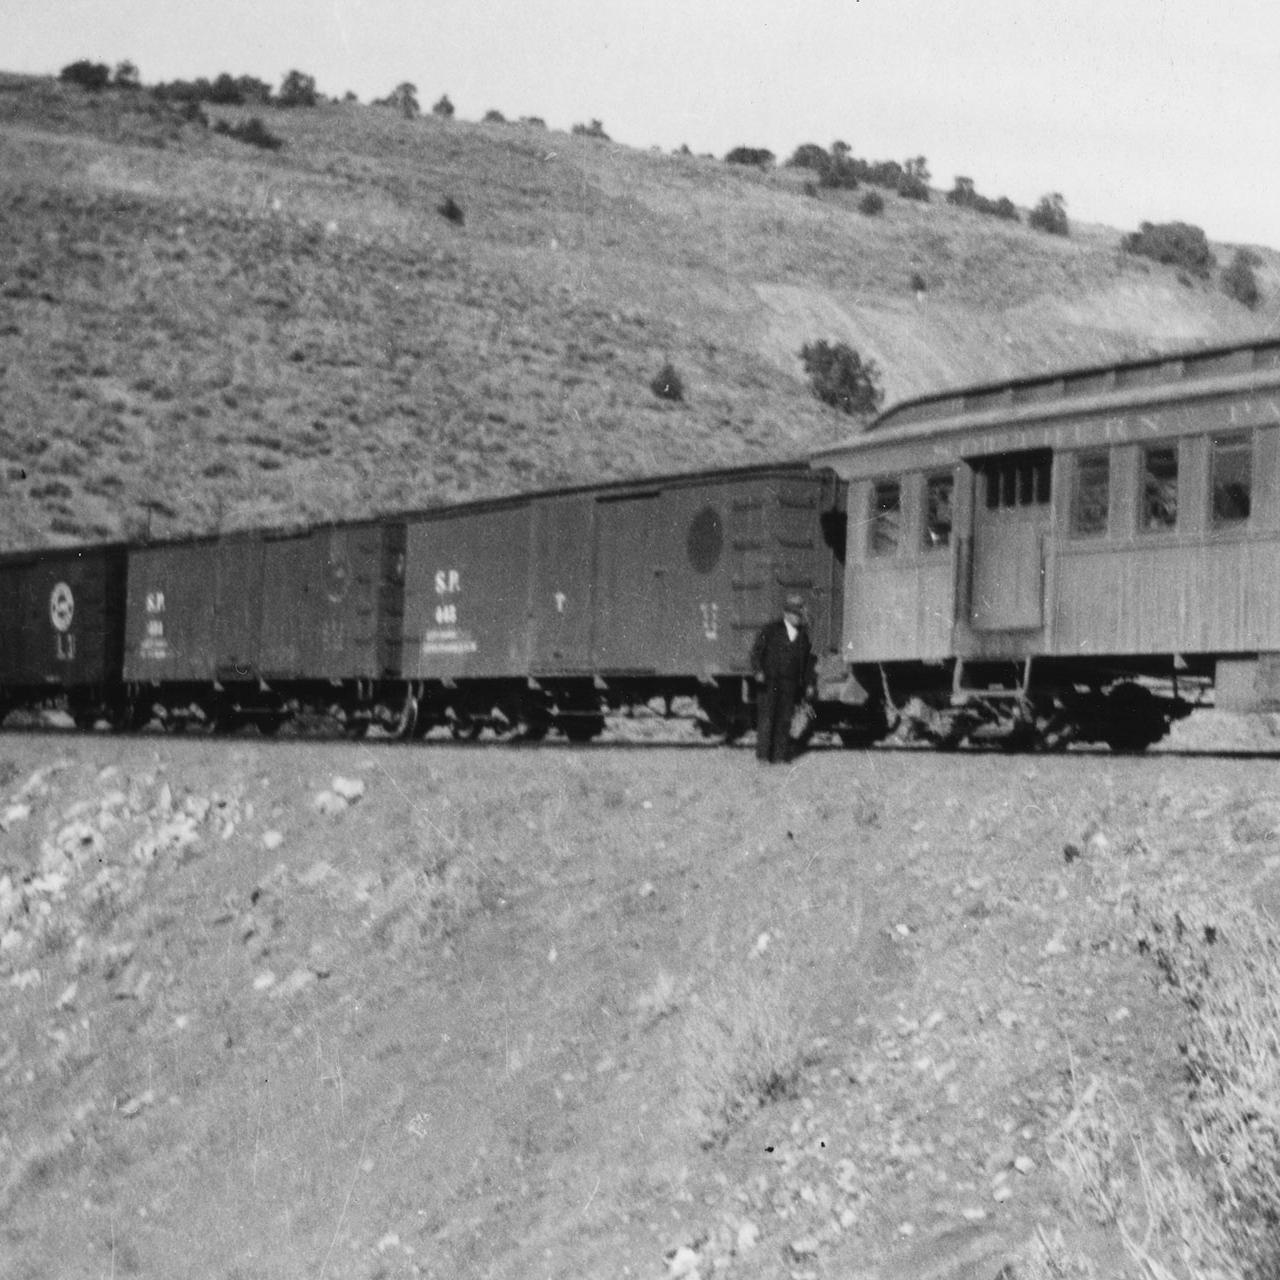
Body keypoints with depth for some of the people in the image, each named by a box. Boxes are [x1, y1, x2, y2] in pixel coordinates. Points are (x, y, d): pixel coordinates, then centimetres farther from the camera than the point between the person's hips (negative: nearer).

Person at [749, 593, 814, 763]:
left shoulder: (803, 634, 12)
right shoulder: (770, 629, 1)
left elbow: (808, 659, 18)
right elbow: (756, 651, -3)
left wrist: (807, 683, 14)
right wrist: (758, 671, -17)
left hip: (790, 684, 3)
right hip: (769, 681, -3)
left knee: (784, 719, 1)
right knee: (766, 716, -5)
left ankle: (779, 755, 5)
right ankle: (764, 754, 1)